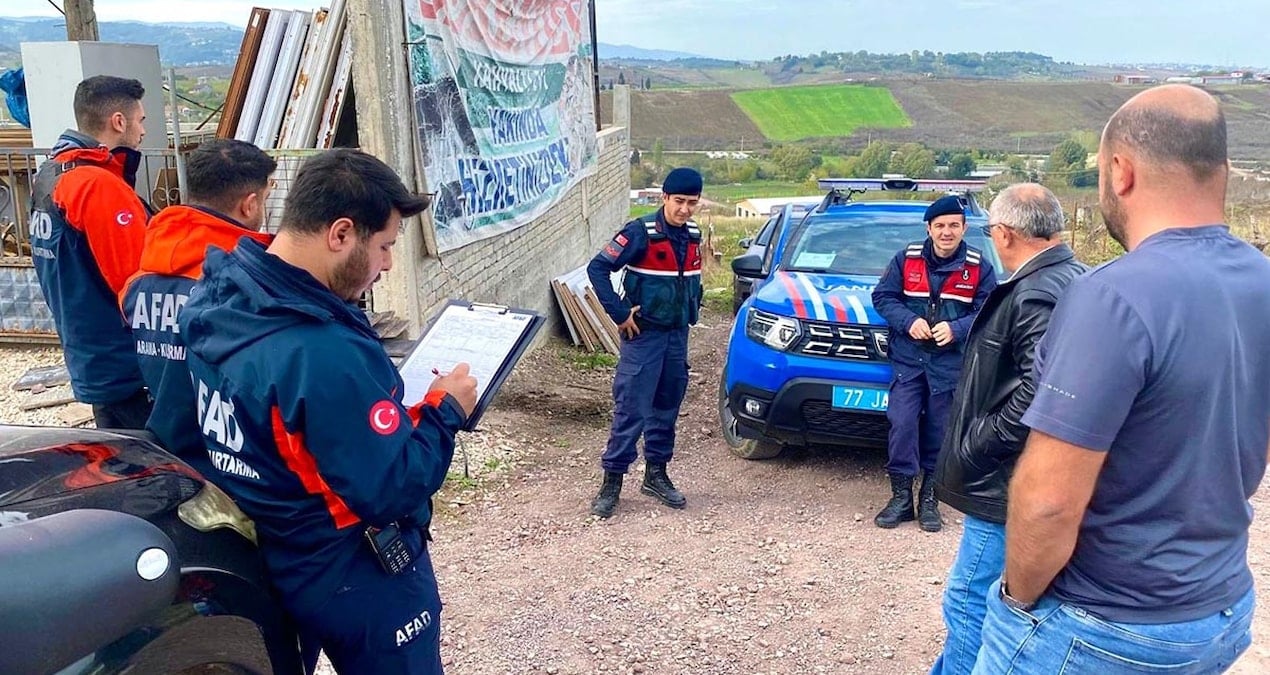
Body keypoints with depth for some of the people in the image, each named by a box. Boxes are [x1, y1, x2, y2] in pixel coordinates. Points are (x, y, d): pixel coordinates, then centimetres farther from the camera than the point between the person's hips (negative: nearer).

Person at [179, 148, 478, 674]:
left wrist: (394, 401, 2)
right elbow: (395, 491, -29)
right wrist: (444, 409, -14)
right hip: (357, 582, -7)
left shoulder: (214, 300, -7)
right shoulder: (325, 355, -35)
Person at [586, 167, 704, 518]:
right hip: (643, 335, -6)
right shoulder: (641, 232, -15)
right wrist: (620, 314, -18)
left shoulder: (692, 235, 6)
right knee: (631, 409, -5)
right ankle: (612, 480, 5)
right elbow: (597, 268, -17)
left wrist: (692, 311, 11)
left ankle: (656, 474, 26)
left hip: (677, 335, 6)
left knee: (667, 408, 13)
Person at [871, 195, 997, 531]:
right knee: (902, 425, -7)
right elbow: (882, 296, 4)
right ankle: (901, 497, 6)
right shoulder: (907, 258, 1)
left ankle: (929, 500, 20)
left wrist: (956, 329, -18)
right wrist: (908, 321, -13)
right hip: (908, 359, 0)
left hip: (951, 363, 0)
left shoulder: (979, 267, 1)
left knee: (940, 433, 6)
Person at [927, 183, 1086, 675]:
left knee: (970, 602, 0)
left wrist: (974, 445, -19)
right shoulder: (1072, 279, 11)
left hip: (1012, 483, -10)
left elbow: (1037, 396, -31)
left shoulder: (1037, 294, -22)